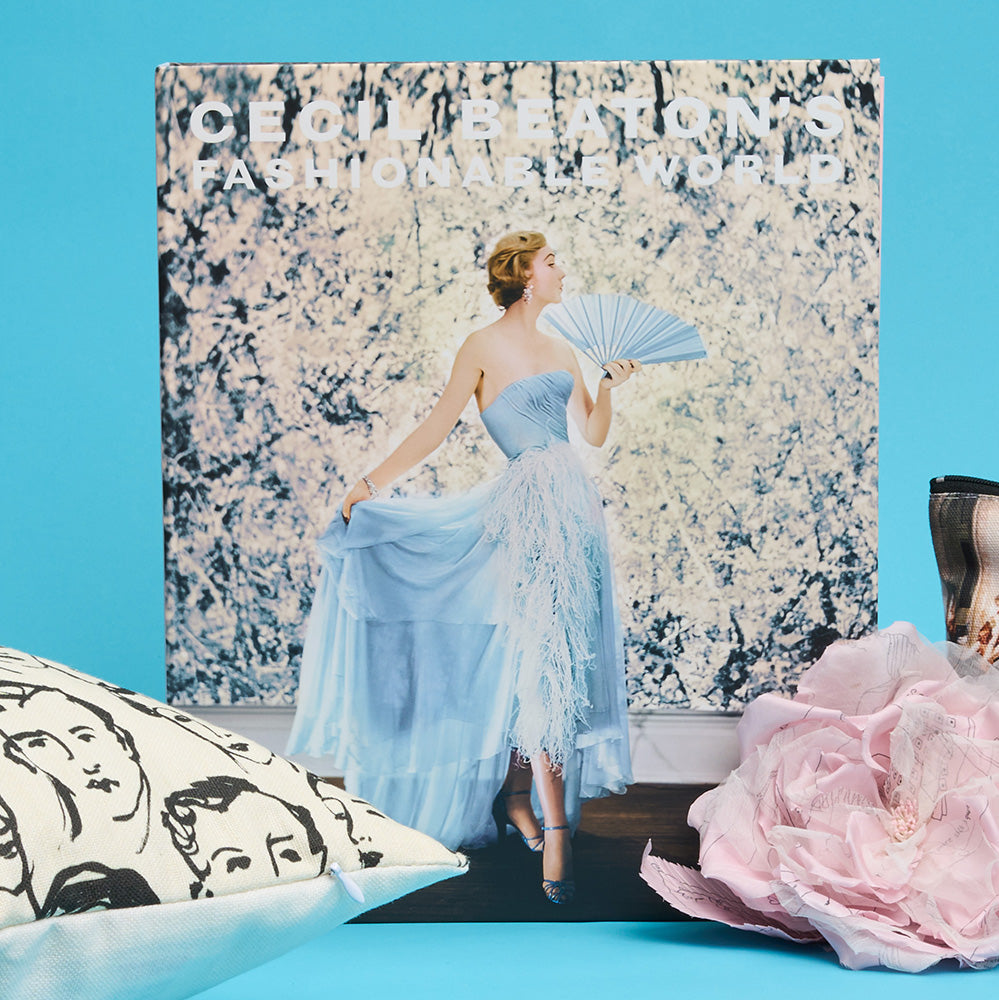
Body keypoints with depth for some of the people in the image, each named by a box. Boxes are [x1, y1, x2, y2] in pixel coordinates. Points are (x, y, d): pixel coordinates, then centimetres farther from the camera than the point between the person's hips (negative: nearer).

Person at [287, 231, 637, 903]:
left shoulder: (562, 353, 17)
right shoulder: (484, 349, -2)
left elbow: (594, 435, 19)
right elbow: (436, 428, -2)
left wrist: (609, 388, 2)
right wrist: (371, 484, -6)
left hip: (576, 507, 7)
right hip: (529, 510, -7)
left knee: (566, 657, 8)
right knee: (543, 657, -13)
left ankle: (516, 797, 23)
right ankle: (555, 830, -12)